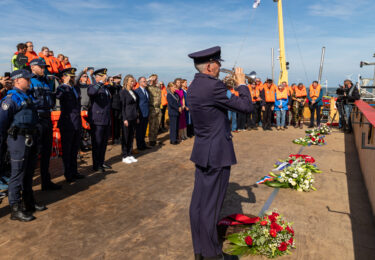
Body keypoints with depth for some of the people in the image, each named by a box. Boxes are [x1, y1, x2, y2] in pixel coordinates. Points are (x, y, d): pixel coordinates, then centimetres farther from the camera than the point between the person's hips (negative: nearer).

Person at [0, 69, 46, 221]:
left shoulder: (28, 97, 16)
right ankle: (15, 210, 7)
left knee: (29, 173, 16)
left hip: (30, 139, 9)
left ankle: (29, 203, 29)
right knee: (17, 174, -2)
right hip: (18, 139, -9)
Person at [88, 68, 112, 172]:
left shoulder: (106, 88, 18)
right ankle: (96, 165, 9)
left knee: (104, 142, 14)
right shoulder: (92, 87, -7)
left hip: (106, 120, 8)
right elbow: (91, 92, -34)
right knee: (97, 143, 0)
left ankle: (102, 162, 26)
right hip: (97, 121, -8)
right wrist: (101, 82, -28)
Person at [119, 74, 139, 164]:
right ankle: (124, 156, 11)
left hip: (134, 118, 7)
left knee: (131, 136, 12)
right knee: (125, 137, 2)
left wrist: (137, 116, 12)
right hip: (127, 118, -7)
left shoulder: (133, 92, 12)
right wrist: (124, 119, -15)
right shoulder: (123, 92, -8)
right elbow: (122, 106, -11)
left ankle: (129, 154, 21)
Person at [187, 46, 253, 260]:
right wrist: (241, 83, -1)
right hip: (217, 153, -9)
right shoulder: (213, 86, -20)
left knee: (199, 201, 16)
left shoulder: (194, 86, 8)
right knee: (211, 205, 2)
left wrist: (230, 87, 17)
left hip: (201, 151, 9)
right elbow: (247, 107, -15)